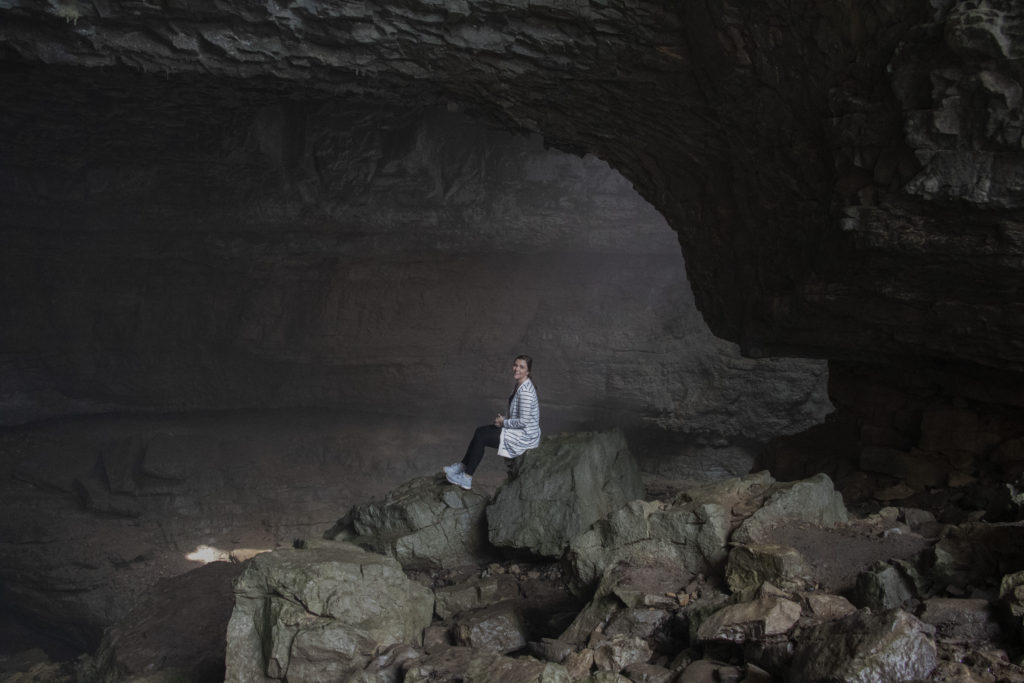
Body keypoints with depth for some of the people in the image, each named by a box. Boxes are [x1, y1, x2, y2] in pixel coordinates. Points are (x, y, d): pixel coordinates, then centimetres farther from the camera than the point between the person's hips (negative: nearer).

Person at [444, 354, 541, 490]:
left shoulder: (525, 391, -25)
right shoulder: (520, 385, 7)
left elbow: (523, 421, -26)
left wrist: (504, 422, -12)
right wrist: (505, 419, 4)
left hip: (525, 437, -10)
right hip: (519, 431, 10)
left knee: (480, 437, -7)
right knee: (479, 431, 8)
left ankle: (466, 478, 2)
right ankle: (462, 466, 14)